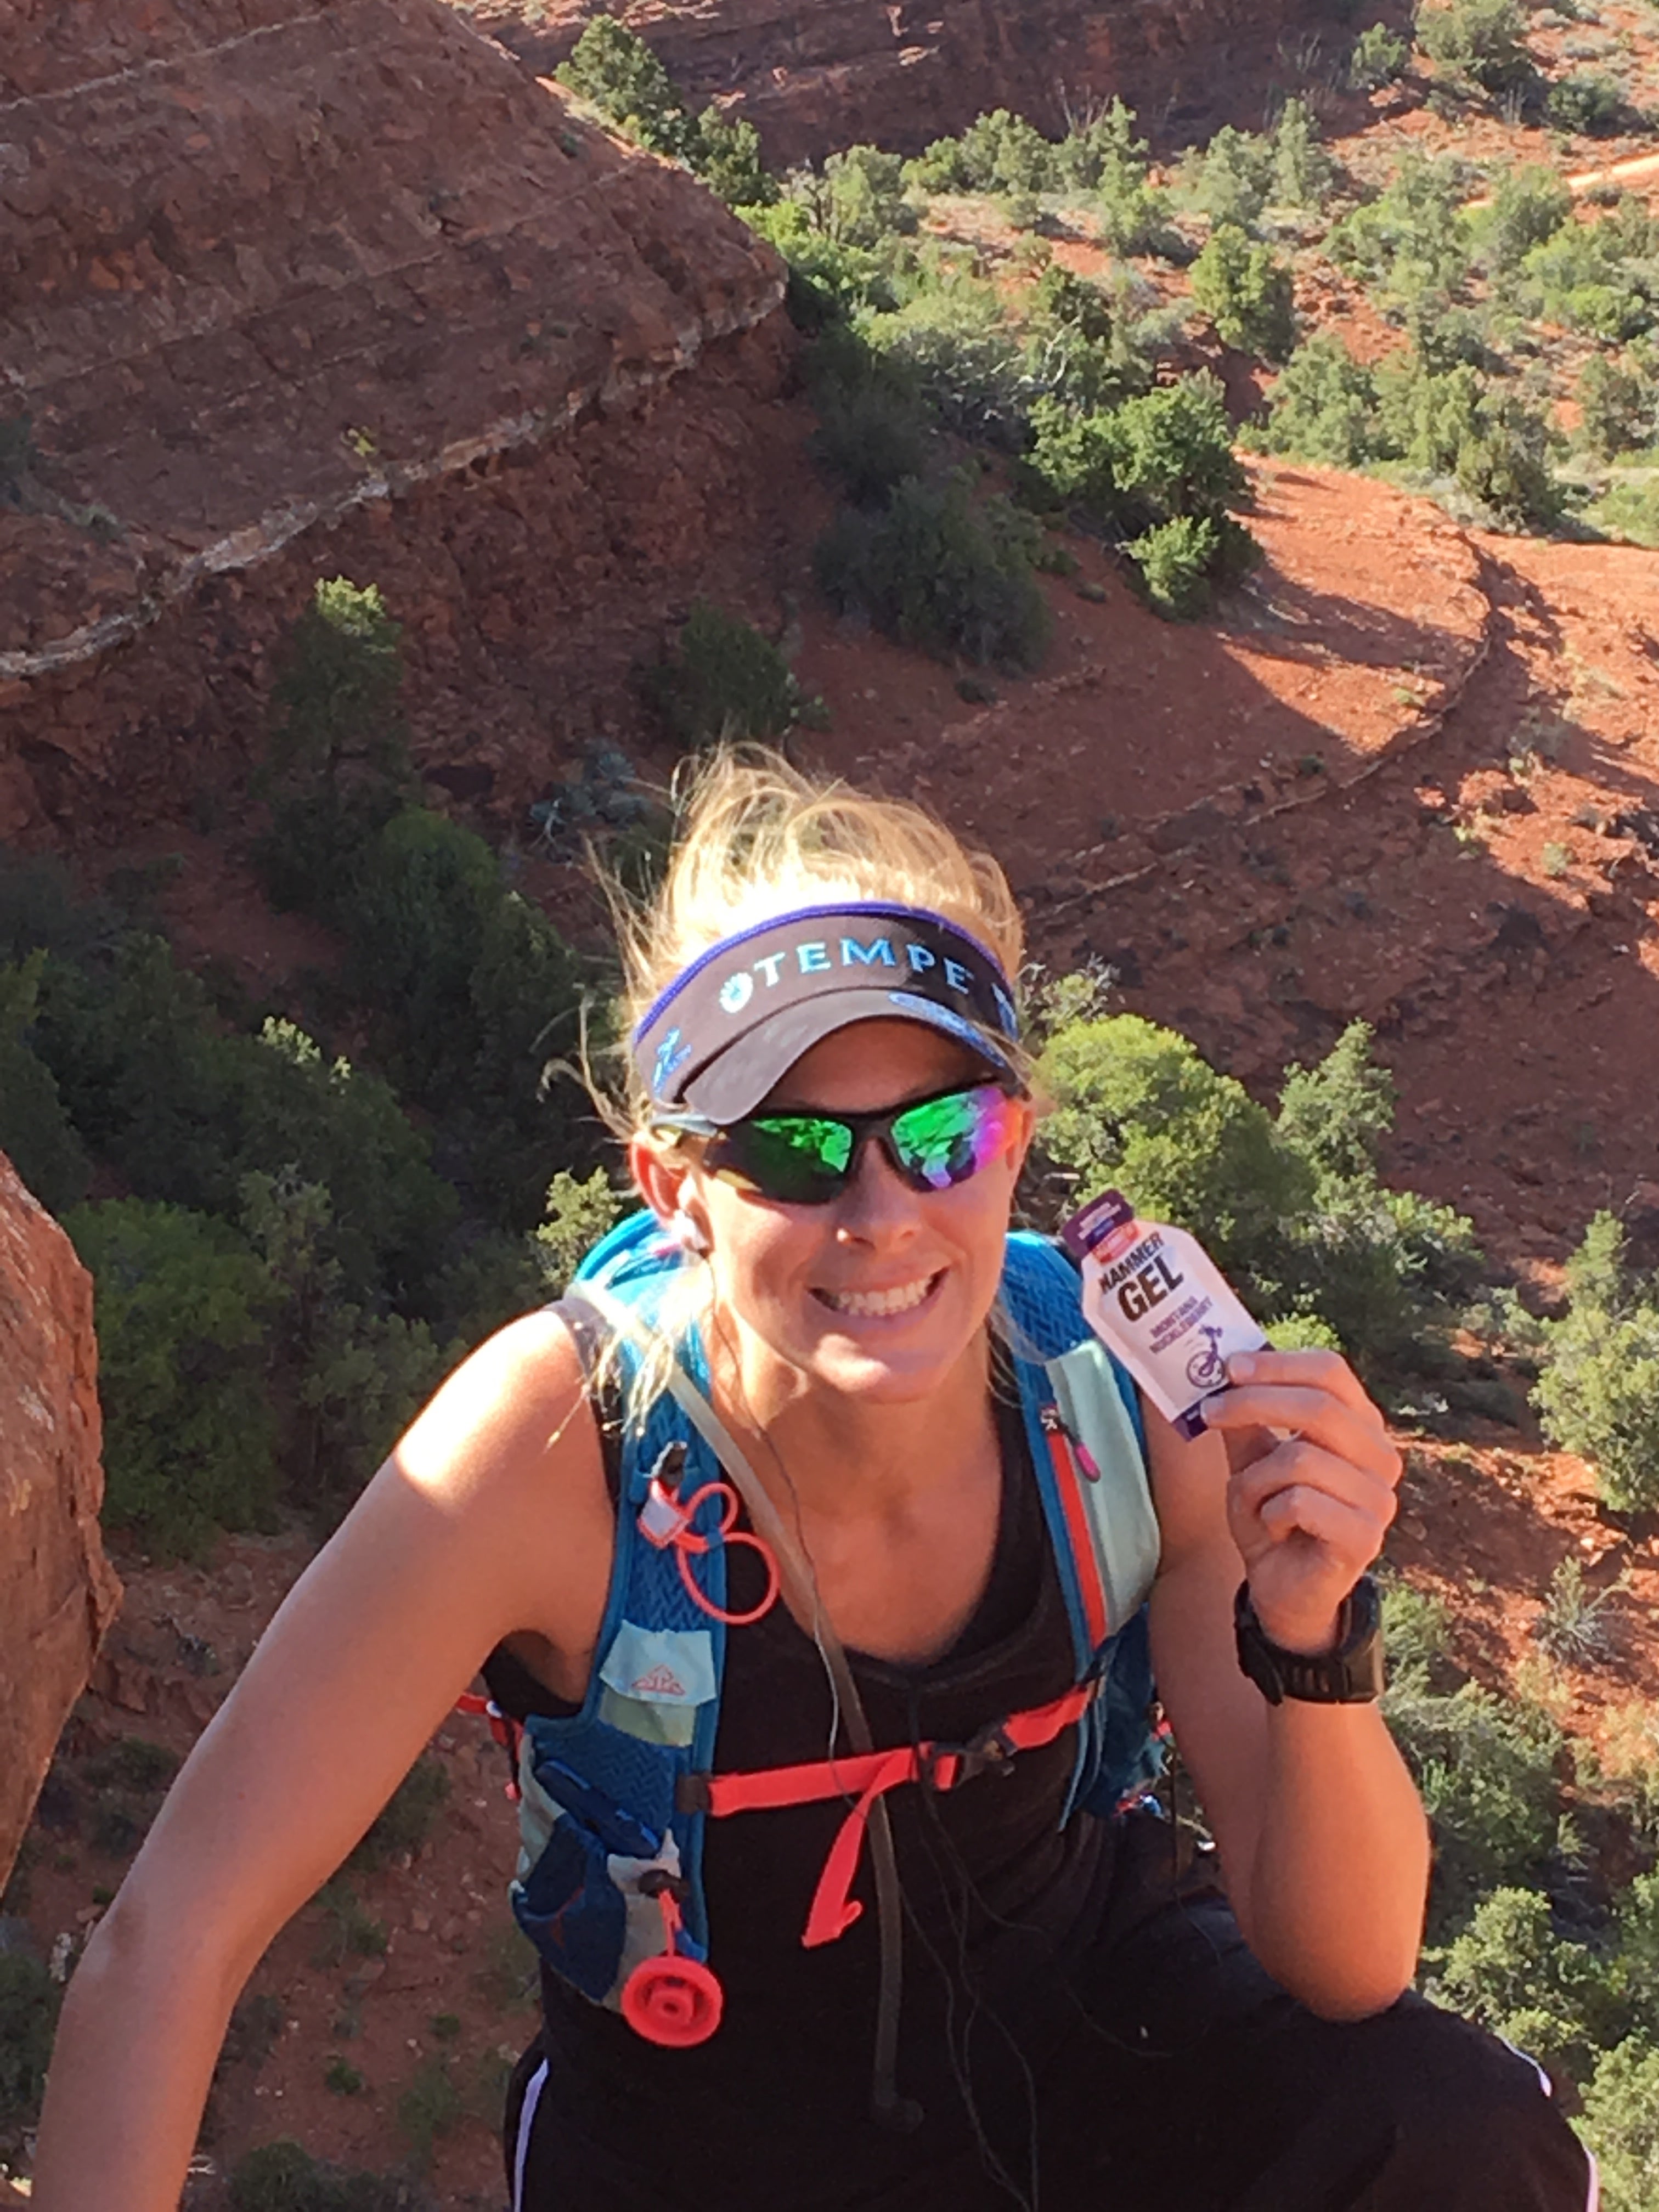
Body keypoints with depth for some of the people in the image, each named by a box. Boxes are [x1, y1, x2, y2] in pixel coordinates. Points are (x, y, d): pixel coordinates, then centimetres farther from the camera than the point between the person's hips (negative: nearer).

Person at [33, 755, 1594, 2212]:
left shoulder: (1126, 1387, -21)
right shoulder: (562, 1438, -28)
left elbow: (1348, 1972, -16)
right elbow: (167, 1946, -24)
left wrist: (1314, 1645, -34)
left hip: (1079, 2004, 1)